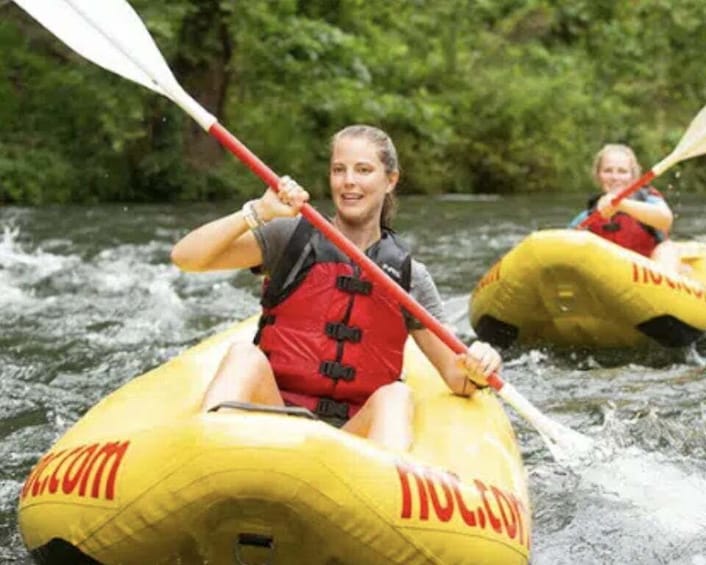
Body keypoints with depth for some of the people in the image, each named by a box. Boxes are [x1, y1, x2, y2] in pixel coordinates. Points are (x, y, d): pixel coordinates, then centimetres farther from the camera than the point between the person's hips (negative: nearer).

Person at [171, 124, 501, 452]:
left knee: (396, 396, -29)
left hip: (355, 436, 1)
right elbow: (185, 257, -2)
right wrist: (259, 212, -13)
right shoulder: (292, 237, 7)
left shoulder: (409, 276, 12)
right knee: (244, 355, -28)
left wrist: (475, 373, -12)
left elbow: (454, 376, 12)